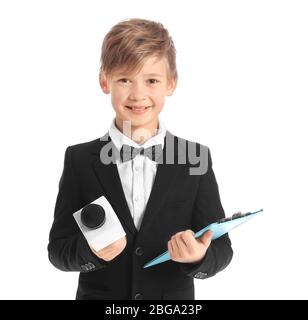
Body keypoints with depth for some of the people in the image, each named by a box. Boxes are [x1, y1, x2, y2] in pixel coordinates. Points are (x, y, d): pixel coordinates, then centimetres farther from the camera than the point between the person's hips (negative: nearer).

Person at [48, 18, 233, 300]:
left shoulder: (195, 158, -8)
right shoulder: (80, 160, -8)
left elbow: (221, 248, -8)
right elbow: (58, 249, -7)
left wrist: (200, 257, -28)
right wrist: (90, 251, -26)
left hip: (175, 297, 1)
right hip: (97, 293, 0)